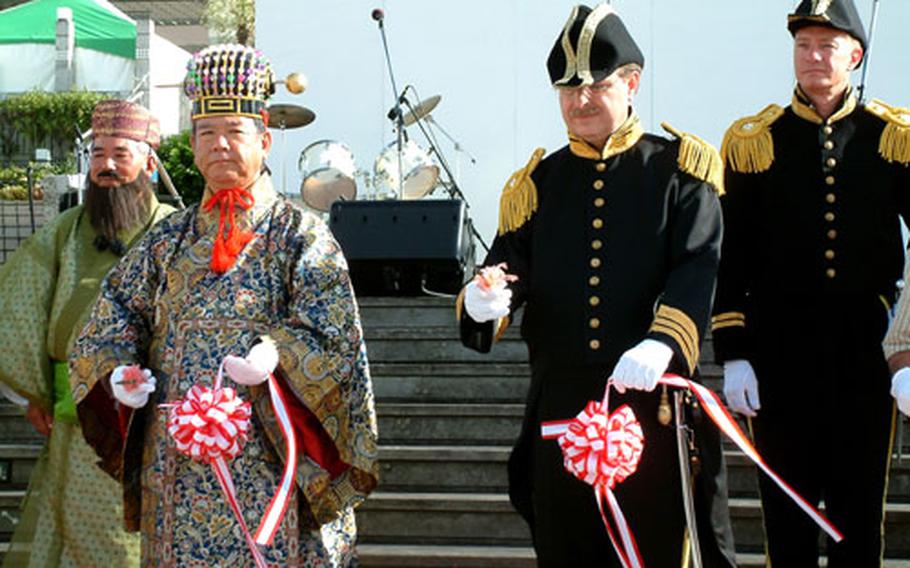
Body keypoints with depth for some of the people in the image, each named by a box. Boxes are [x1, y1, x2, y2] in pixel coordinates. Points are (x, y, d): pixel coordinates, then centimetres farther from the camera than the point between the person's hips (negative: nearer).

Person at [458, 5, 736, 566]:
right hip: (561, 412, 3)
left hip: (656, 407, -3)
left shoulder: (679, 168, 2)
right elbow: (508, 265, 3)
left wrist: (662, 343, -29)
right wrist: (482, 302, -22)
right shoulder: (538, 182, 12)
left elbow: (698, 268, -10)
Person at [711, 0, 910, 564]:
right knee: (788, 503, 7)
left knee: (861, 506, 9)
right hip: (781, 358, -1)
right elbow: (729, 258, 1)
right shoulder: (754, 141, 2)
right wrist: (733, 355, -4)